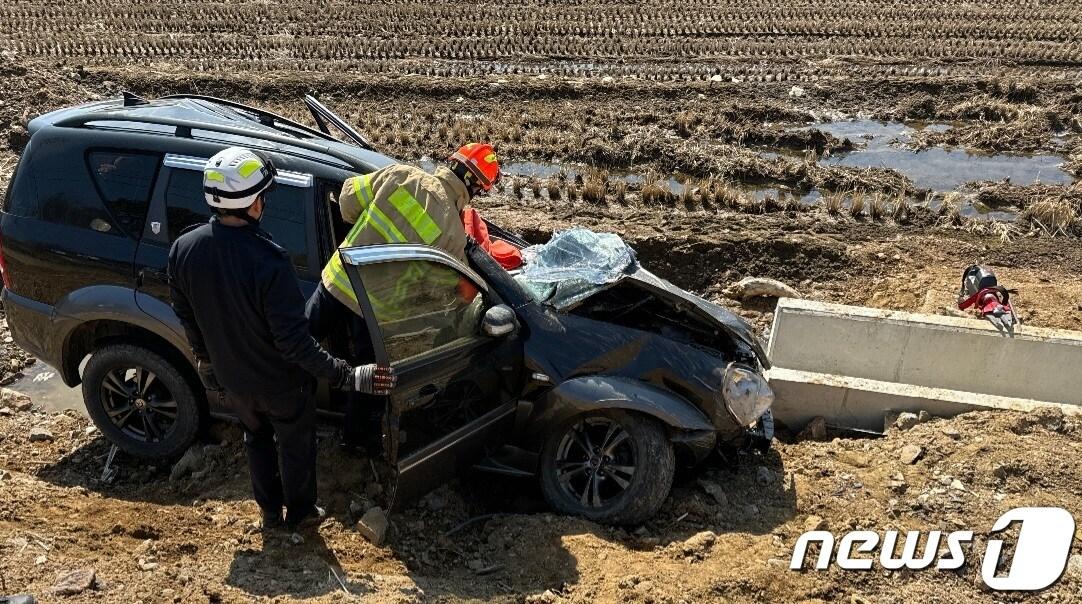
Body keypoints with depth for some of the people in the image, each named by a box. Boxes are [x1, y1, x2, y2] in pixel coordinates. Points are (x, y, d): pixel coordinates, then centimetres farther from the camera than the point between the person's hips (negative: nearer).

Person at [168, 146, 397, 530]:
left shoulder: (182, 249, -17)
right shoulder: (267, 260, -36)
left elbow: (186, 316, 0)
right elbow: (294, 339, -33)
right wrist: (347, 376, -26)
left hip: (231, 378, 5)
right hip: (281, 383, -5)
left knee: (257, 440, 31)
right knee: (295, 446, 24)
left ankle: (269, 511, 49)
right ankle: (299, 511, 46)